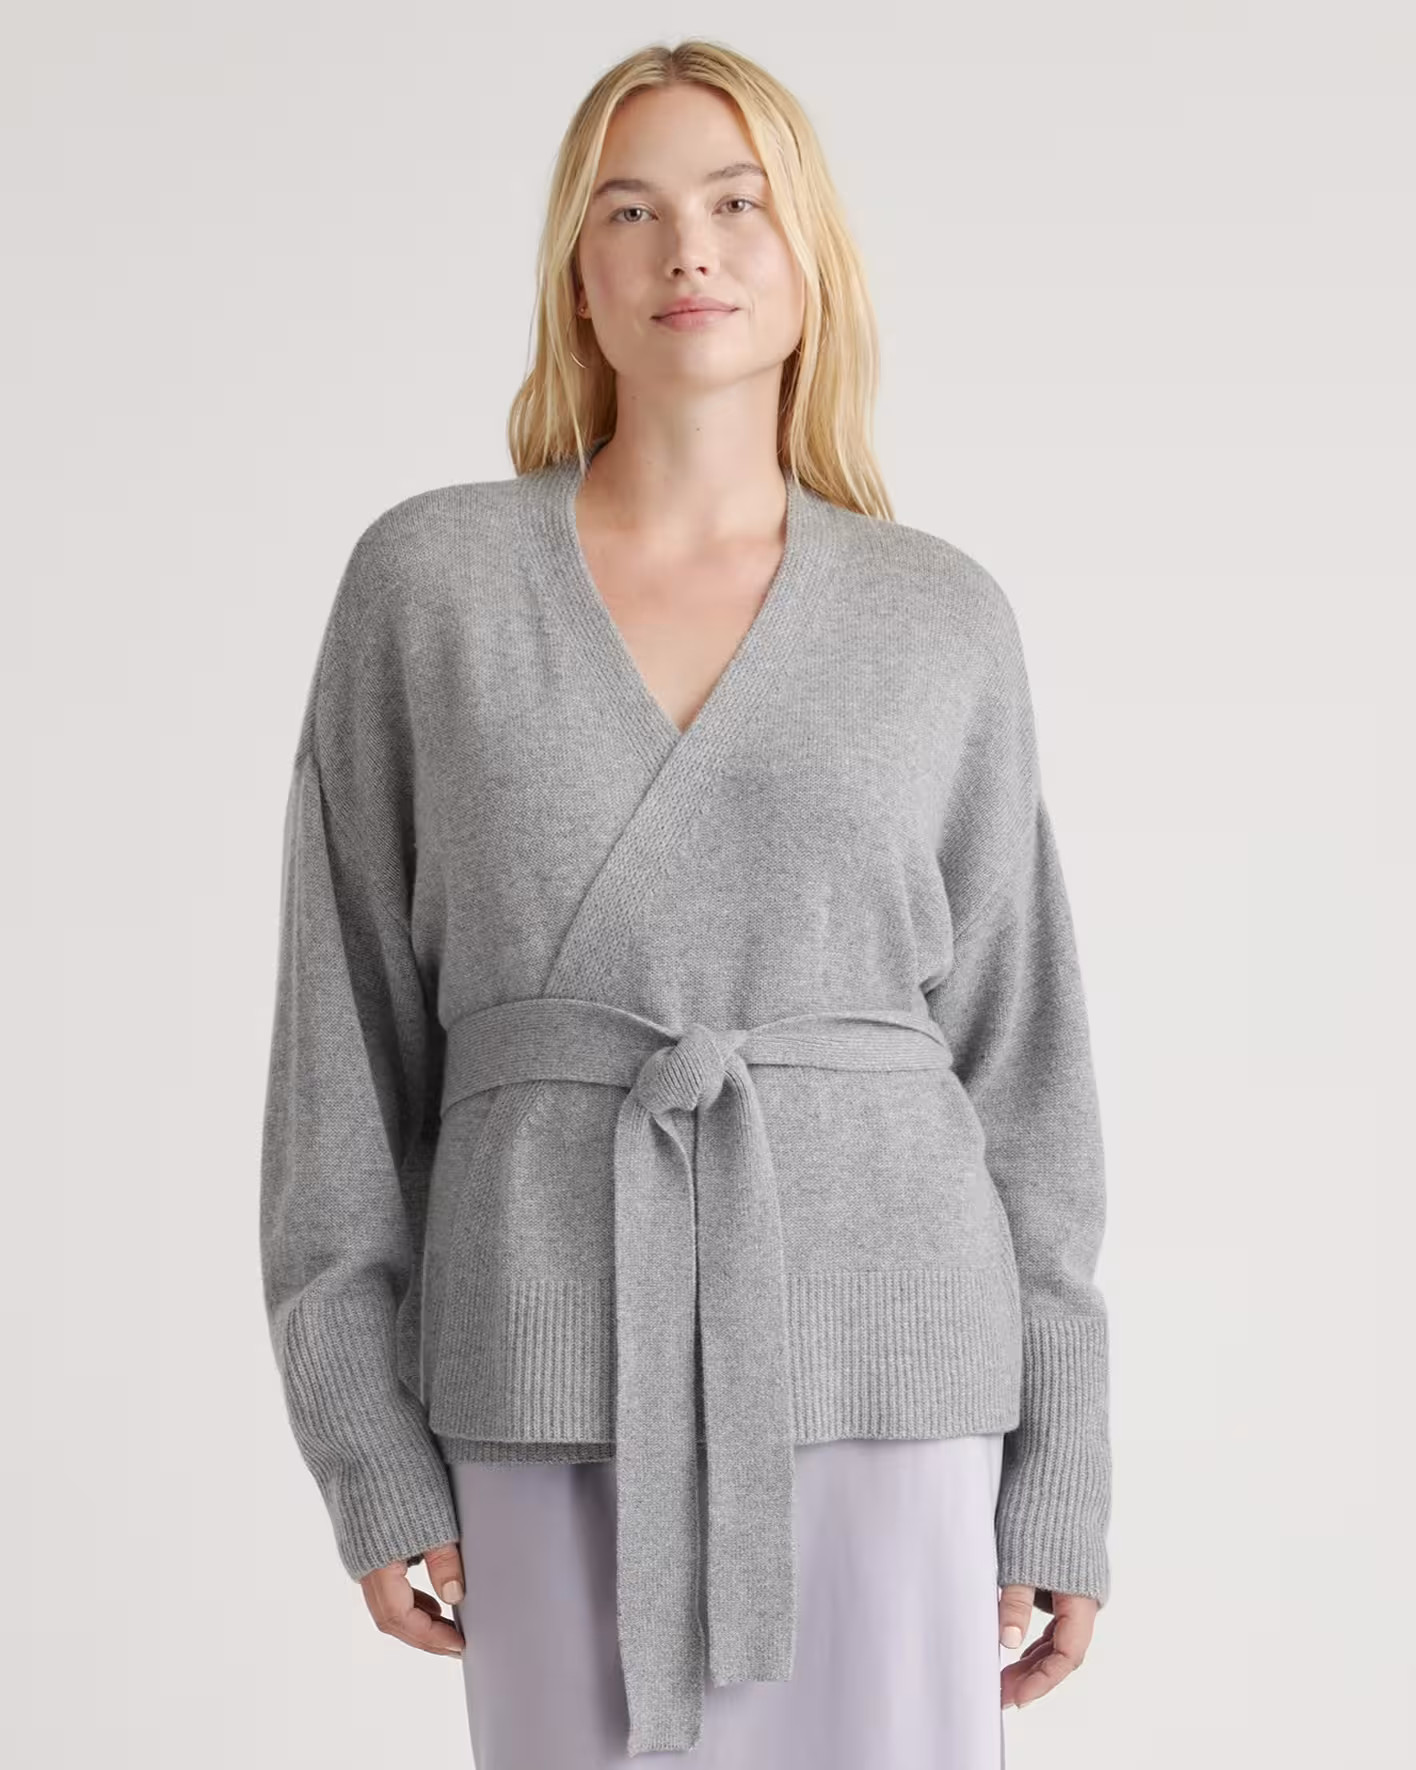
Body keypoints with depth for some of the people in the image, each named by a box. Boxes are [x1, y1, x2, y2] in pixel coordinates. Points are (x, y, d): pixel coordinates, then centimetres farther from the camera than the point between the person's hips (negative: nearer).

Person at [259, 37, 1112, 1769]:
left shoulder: (944, 622, 5)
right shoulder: (426, 578, 2)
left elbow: (1014, 1056, 7)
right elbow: (351, 1028, 2)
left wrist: (1057, 1474, 4)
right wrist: (371, 1449, -2)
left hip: (865, 1344, 1)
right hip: (567, 1359, 0)